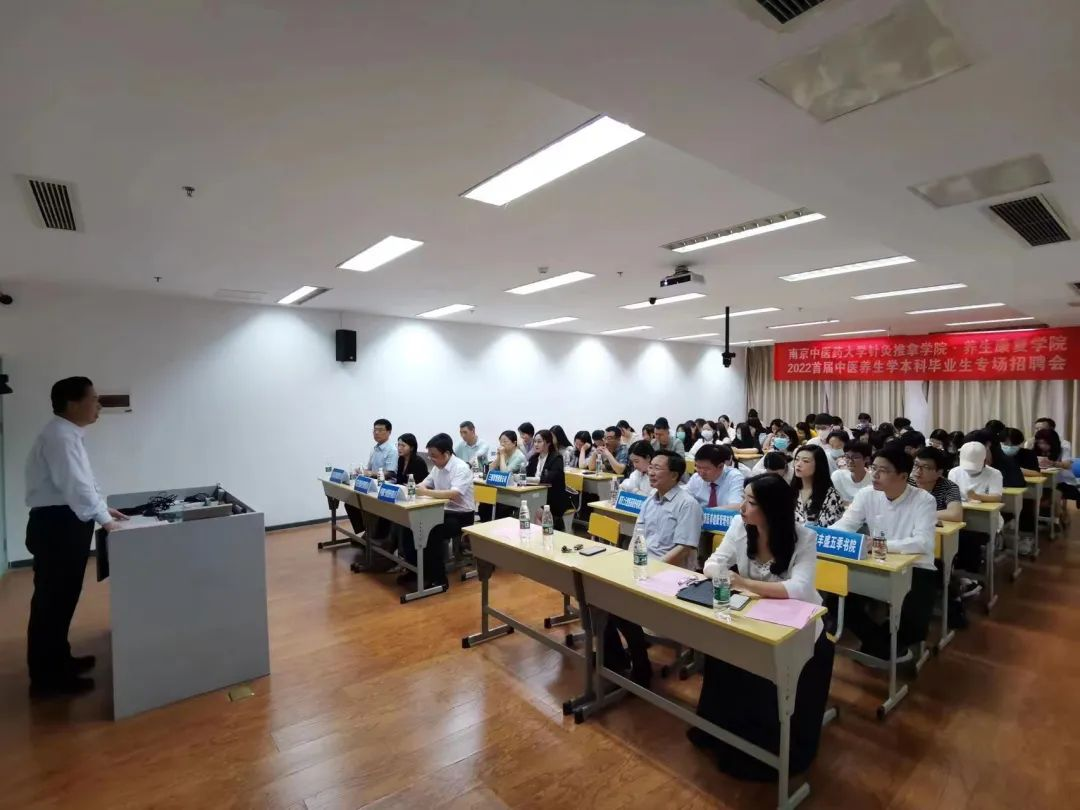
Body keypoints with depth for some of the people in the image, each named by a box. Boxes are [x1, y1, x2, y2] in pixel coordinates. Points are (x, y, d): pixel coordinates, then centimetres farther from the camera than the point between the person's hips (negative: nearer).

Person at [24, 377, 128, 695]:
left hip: (65, 523, 10)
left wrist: (103, 508, 15)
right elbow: (74, 485, -25)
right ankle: (47, 677, 12)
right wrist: (104, 519, -17)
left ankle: (58, 660, 34)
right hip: (56, 526, -10)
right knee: (52, 599, 0)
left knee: (62, 597, 20)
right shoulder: (59, 437, -19)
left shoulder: (68, 435, 14)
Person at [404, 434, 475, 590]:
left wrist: (426, 492, -37)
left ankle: (439, 578, -14)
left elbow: (454, 494, -33)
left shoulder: (461, 468, -19)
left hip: (461, 516, -8)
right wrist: (415, 488, -9)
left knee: (432, 533, -29)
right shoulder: (438, 467, 6)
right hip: (442, 511, 8)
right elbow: (424, 484, 15)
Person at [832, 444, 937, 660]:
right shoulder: (867, 494, -3)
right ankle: (881, 644, 8)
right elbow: (843, 525, -5)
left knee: (913, 623, -25)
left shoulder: (924, 500, -14)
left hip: (916, 569, -3)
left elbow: (923, 543, -26)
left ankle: (877, 643, 11)